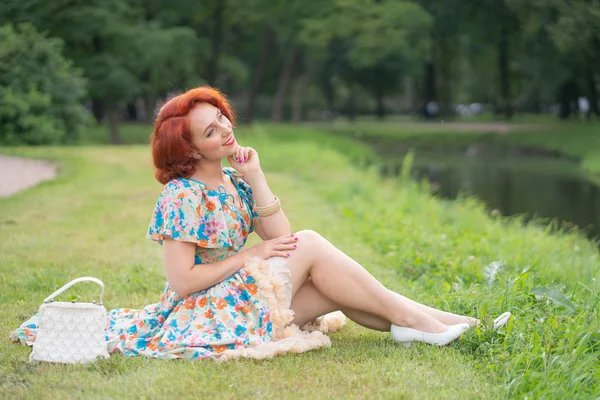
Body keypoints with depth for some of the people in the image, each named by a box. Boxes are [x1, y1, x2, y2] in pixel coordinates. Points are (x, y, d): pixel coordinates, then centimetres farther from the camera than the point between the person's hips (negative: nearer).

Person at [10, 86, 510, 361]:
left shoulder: (234, 179, 9)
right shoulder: (183, 196, -16)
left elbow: (279, 239, 1)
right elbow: (181, 280, -21)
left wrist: (256, 179, -8)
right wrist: (249, 257, -15)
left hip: (243, 295, 8)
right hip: (204, 309, -8)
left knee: (338, 291, -9)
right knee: (310, 245, -17)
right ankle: (412, 319, -14)